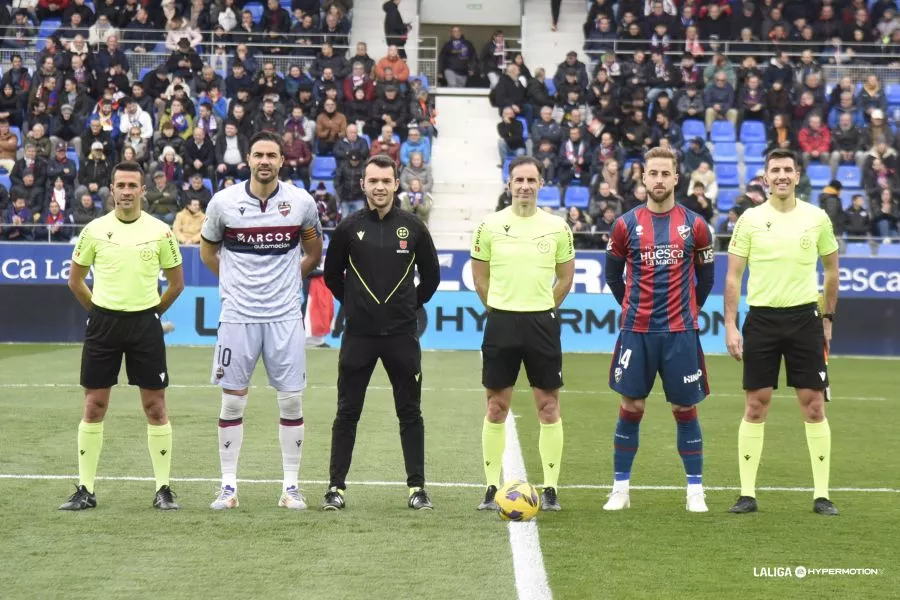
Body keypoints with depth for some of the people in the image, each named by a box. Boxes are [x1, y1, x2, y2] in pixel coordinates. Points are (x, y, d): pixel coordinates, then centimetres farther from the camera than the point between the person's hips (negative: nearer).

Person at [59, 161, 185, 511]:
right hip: (103, 322, 1)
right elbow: (75, 280, 12)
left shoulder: (160, 232, 0)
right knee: (94, 406, 2)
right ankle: (85, 489, 9)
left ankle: (163, 489, 8)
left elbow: (177, 282, 10)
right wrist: (100, 312, 9)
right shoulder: (95, 230, 1)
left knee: (155, 407, 0)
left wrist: (151, 311, 8)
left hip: (145, 323, -1)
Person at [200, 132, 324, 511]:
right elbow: (207, 252, 14)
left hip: (285, 316, 1)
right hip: (238, 316, 0)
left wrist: (286, 280, 11)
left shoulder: (301, 202, -1)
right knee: (232, 402, 2)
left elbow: (313, 253, 16)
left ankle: (291, 487, 11)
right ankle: (228, 486, 11)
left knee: (291, 401, 2)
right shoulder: (224, 202, -2)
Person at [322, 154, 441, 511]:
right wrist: (353, 304, 10)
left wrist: (411, 305, 9)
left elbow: (431, 276, 13)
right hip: (358, 334, 0)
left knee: (410, 413, 3)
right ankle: (336, 487, 9)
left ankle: (417, 488, 10)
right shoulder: (349, 228, 1)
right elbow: (332, 275, 13)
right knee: (347, 413, 3)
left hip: (402, 334, 0)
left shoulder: (413, 227, 2)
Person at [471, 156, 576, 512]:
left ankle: (550, 489, 8)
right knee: (496, 408, 3)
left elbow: (566, 277, 12)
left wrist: (542, 309, 9)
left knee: (548, 406, 1)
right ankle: (492, 488, 10)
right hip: (501, 322, 0)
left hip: (542, 322, 0)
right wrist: (502, 309, 9)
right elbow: (479, 277, 9)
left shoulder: (557, 227, 2)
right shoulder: (490, 226, 0)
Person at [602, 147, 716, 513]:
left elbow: (706, 277, 12)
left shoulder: (694, 225, 1)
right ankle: (620, 489, 11)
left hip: (681, 332, 0)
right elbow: (613, 274, 13)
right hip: (636, 331, 0)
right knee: (630, 407, 2)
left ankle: (695, 491, 12)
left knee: (685, 409, 4)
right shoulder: (626, 224, 1)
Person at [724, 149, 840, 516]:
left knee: (813, 404, -1)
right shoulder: (750, 219, 0)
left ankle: (822, 495, 6)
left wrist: (828, 318, 11)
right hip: (761, 318, 0)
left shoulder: (817, 218, 3)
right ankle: (747, 493, 7)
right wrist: (730, 327, -4)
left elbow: (831, 270, 14)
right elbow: (733, 276, 2)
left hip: (804, 317, 1)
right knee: (755, 405, 1)